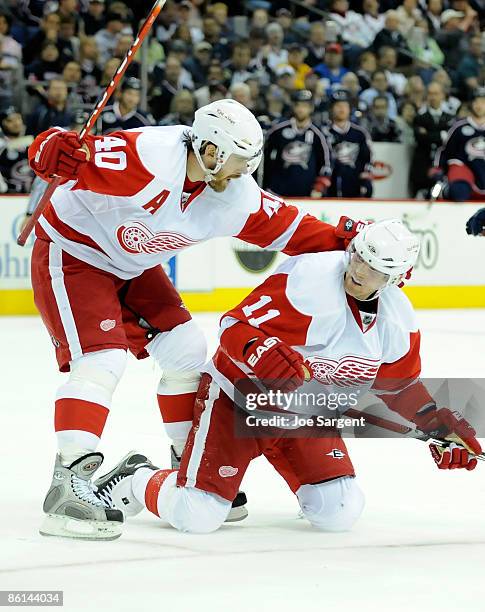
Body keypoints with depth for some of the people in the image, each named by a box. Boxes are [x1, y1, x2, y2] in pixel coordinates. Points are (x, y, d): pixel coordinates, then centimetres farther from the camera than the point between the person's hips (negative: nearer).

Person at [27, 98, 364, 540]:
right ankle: (68, 488, -26)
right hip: (72, 254, -8)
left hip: (132, 267, 8)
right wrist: (55, 152, -60)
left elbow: (284, 226, 2)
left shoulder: (235, 195, -9)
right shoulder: (144, 158, -33)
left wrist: (341, 240, -7)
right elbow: (50, 152, -37)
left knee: (186, 351, 7)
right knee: (102, 359, -23)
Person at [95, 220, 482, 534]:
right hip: (239, 397, -6)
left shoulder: (398, 320, -5)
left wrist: (438, 424, -1)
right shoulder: (309, 279, -27)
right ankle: (135, 480, 15)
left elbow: (400, 385, 11)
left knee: (341, 513, -10)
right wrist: (261, 350, -49)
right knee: (196, 516, -16)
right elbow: (237, 327, -28)